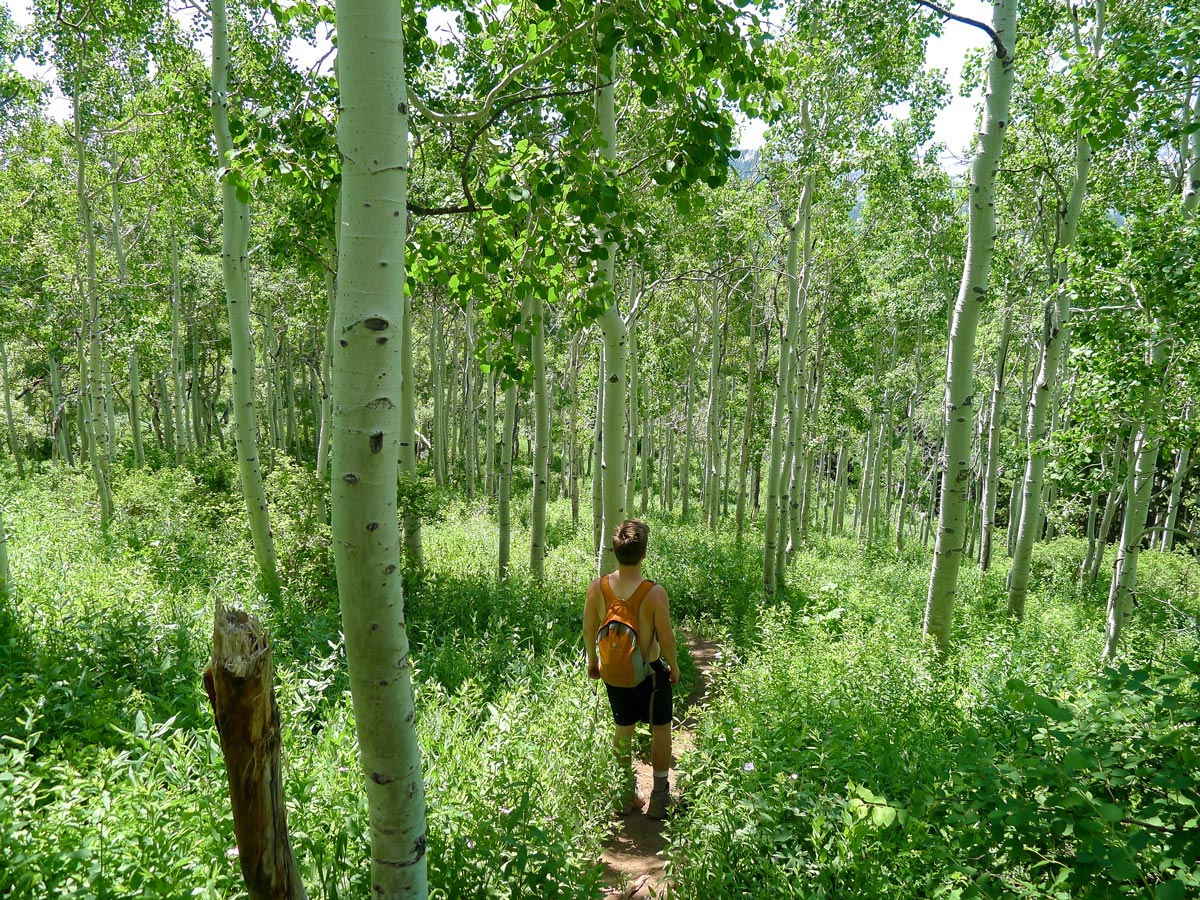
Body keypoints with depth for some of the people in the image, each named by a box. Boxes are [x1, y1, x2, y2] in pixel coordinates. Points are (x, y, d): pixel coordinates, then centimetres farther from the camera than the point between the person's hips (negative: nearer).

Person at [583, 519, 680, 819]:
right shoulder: (655, 593, -26)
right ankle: (659, 799, 28)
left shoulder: (597, 587, -15)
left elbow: (588, 630, -3)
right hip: (649, 670, -3)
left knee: (623, 729, 21)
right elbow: (666, 638, -17)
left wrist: (592, 660, 14)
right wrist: (674, 666, 2)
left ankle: (626, 795, 33)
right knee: (660, 728, 18)